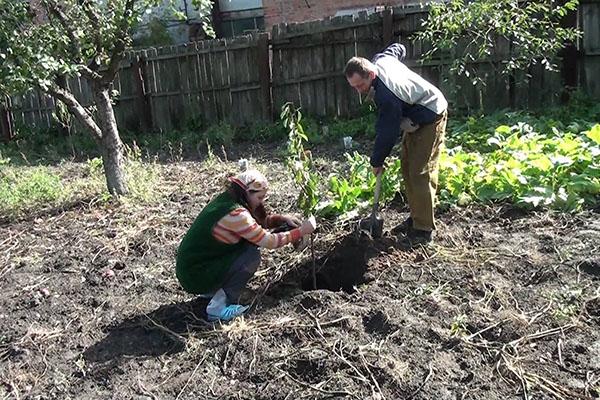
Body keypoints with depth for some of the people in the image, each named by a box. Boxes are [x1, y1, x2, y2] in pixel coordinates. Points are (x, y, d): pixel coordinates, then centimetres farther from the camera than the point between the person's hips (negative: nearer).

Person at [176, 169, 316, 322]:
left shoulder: (226, 199, 2)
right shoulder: (234, 213, -25)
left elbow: (258, 222, 14)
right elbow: (269, 241, -19)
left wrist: (282, 219, 0)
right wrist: (300, 231, -11)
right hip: (196, 278, -9)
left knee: (249, 241, 8)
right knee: (252, 255, -15)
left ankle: (214, 291, 15)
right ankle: (219, 308, -7)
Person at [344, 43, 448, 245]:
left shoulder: (386, 96, -35)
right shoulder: (381, 59, -10)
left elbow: (387, 133, -27)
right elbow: (398, 48, 13)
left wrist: (377, 161, -12)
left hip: (431, 119, -10)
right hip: (416, 117, 10)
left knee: (421, 173, -14)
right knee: (407, 168, 10)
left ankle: (423, 230, -9)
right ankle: (416, 218, 19)